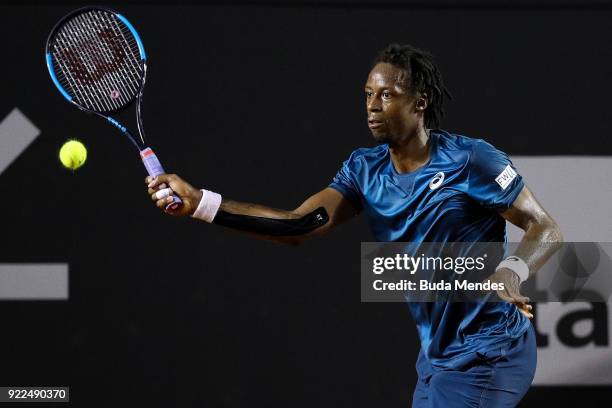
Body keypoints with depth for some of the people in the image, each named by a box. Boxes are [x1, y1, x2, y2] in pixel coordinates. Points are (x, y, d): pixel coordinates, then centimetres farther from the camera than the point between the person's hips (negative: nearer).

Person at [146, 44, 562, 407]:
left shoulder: (469, 159, -14)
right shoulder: (365, 169, 3)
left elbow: (546, 230, -12)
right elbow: (300, 226, -8)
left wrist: (510, 273, -35)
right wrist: (198, 202, -20)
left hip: (485, 355, -7)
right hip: (437, 354, 7)